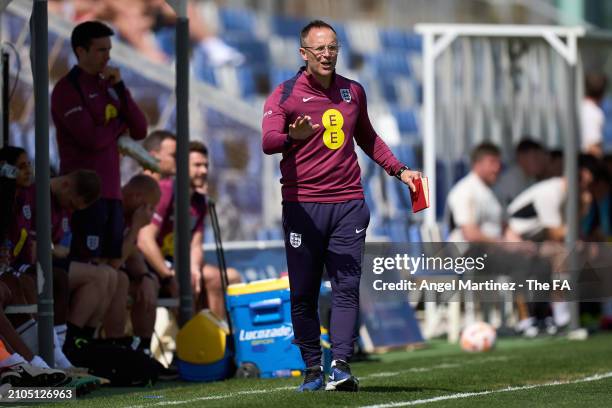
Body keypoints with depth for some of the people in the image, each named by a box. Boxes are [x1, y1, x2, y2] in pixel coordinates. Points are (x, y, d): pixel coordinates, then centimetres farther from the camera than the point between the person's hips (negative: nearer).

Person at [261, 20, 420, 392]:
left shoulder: (353, 92, 13)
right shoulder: (285, 95, -2)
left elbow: (367, 138, 30)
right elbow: (268, 141, -18)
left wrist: (399, 170, 21)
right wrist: (292, 137, -39)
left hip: (348, 203, 3)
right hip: (302, 204, -3)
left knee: (347, 286, -7)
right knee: (303, 292, -1)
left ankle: (342, 365, -10)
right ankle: (312, 368, 7)